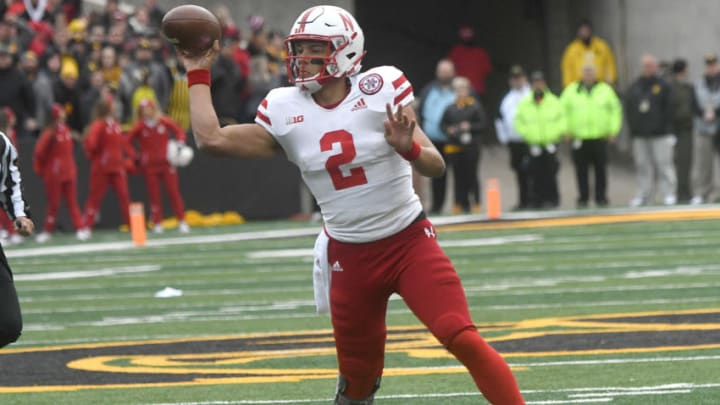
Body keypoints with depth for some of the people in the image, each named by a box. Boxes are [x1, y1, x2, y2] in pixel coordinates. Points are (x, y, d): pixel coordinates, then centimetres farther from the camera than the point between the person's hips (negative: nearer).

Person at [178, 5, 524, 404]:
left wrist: (407, 146, -32)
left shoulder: (379, 90, -10)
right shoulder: (285, 112, -1)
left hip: (410, 242, -3)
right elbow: (211, 139, -3)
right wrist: (198, 74, 3)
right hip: (351, 258, 3)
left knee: (464, 340, -19)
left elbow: (435, 165, -11)